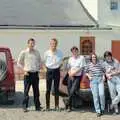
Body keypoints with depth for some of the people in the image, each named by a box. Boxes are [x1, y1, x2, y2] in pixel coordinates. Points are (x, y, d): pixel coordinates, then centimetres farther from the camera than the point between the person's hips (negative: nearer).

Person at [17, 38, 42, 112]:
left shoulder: (37, 52, 9)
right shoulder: (24, 52, -1)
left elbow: (40, 61, 21)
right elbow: (19, 63, 4)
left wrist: (39, 68, 8)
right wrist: (24, 70, -4)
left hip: (36, 74, 3)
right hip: (28, 73, -3)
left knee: (36, 91, 8)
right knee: (26, 91, -2)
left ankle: (37, 106, 17)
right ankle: (25, 106, 7)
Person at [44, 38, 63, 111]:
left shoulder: (60, 52, -2)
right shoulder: (47, 53, -3)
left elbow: (60, 62, 9)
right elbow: (45, 62, 10)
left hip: (56, 71, 0)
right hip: (49, 71, 0)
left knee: (56, 89, 6)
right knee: (48, 89, 3)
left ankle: (57, 105, 15)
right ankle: (47, 106, 12)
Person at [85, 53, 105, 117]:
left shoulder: (100, 64, 9)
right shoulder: (89, 65, 7)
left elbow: (103, 71, 18)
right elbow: (86, 72, 18)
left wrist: (103, 76, 2)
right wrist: (88, 76, 2)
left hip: (100, 79, 0)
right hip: (93, 80, 0)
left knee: (101, 94, -13)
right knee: (95, 95, -4)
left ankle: (102, 109, 8)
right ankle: (98, 111, 3)